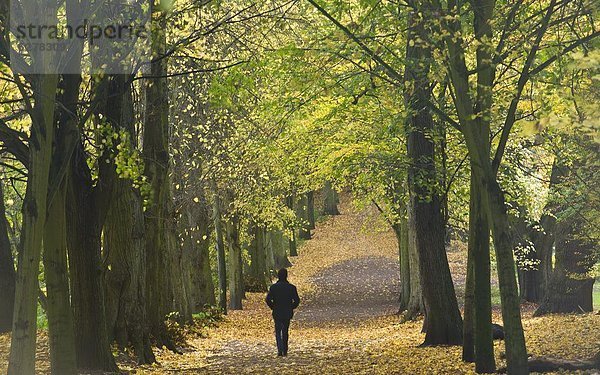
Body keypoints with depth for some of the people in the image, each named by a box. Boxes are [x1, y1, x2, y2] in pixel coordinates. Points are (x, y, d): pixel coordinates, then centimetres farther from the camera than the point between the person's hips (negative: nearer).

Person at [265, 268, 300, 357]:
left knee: (278, 332, 5)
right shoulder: (291, 287, -5)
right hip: (287, 313, 1)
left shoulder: (273, 287, -5)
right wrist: (291, 308, 8)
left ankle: (280, 350, -15)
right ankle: (285, 351, 18)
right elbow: (297, 300, -7)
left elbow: (268, 299, -11)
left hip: (277, 313, -1)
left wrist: (273, 307, 4)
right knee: (285, 332, 14)